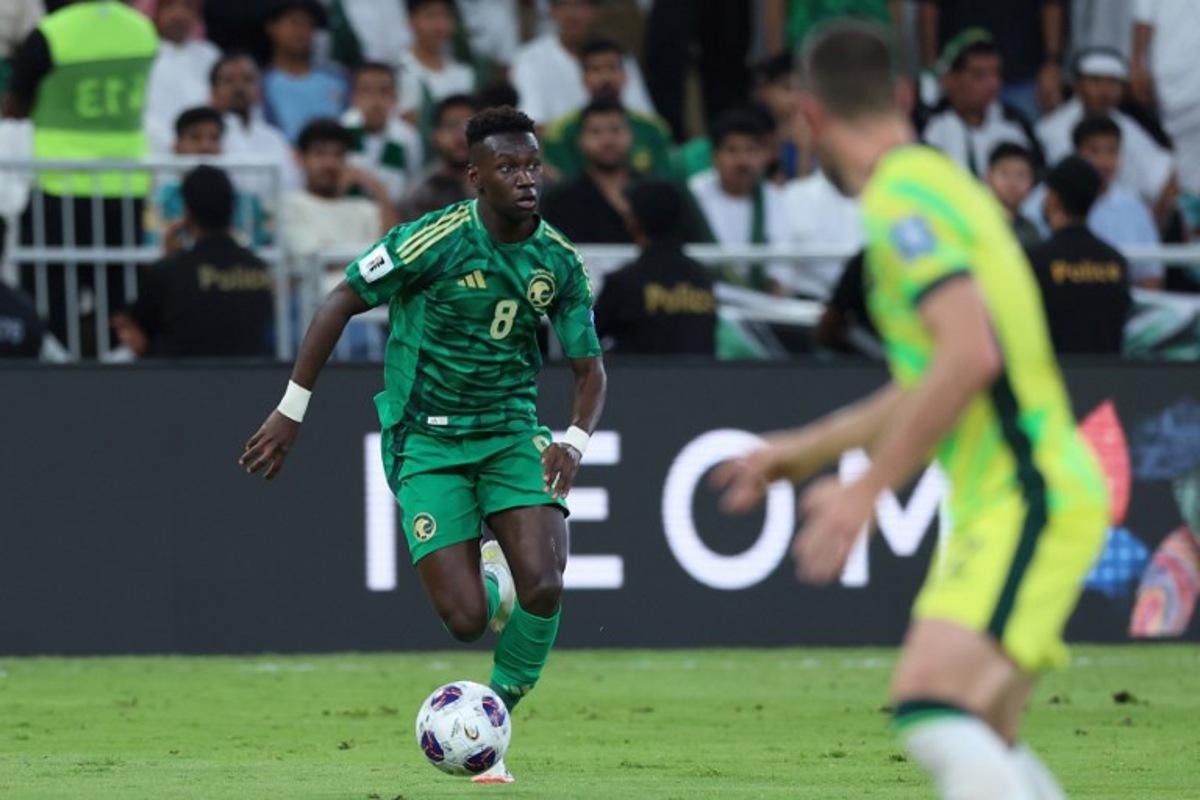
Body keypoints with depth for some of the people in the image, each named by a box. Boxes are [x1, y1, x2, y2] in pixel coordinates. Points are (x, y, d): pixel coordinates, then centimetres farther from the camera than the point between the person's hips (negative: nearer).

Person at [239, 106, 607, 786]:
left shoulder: (559, 262, -3)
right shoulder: (434, 241, -16)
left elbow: (590, 368, 6)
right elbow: (342, 304, -7)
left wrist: (575, 442, -14)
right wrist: (292, 410, -7)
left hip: (511, 431, 3)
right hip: (426, 443, -3)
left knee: (544, 589, -21)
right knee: (467, 621, -14)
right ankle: (488, 583, 27)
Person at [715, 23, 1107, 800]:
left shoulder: (901, 198, -12)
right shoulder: (937, 183, 18)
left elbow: (971, 355, -26)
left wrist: (865, 490, -20)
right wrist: (807, 449, 35)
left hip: (1027, 500, -10)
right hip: (1021, 498, 10)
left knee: (932, 709, -25)